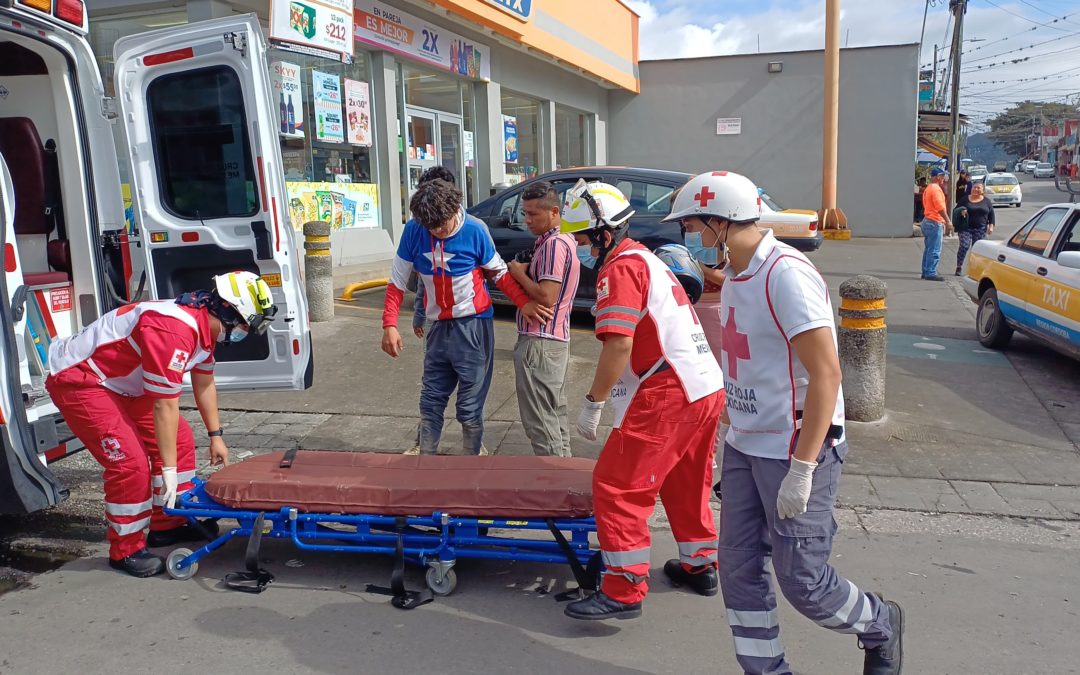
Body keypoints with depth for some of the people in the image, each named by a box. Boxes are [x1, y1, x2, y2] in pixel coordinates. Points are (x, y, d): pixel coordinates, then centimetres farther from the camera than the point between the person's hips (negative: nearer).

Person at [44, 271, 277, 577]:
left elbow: (204, 384, 12)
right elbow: (165, 405, -29)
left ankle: (167, 525, 20)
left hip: (119, 381, 10)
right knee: (131, 463, -17)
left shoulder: (204, 324, -2)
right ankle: (126, 550, 2)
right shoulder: (173, 331, -33)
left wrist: (215, 436, 19)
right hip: (77, 380, -10)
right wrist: (169, 469, -23)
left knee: (179, 439, 8)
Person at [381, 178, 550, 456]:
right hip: (438, 328, 4)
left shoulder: (474, 230, -14)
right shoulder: (413, 231, -8)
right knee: (430, 401, 13)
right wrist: (390, 325, -11)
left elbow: (499, 272, -1)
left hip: (473, 327, -3)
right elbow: (397, 282, -1)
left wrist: (523, 302, -16)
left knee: (469, 406, 1)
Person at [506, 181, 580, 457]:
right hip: (557, 339, 10)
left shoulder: (554, 244, -17)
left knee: (538, 418, -4)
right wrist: (524, 271, 2)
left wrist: (520, 274, -10)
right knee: (555, 412, 19)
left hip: (539, 342, -10)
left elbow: (546, 297, -24)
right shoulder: (564, 240, 14)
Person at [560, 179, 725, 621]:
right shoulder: (647, 260, 21)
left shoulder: (620, 269, -9)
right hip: (707, 387, 10)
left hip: (668, 395, -10)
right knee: (685, 483, 24)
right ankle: (699, 567, 38)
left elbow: (619, 343, -20)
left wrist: (593, 403, -13)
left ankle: (623, 592, -1)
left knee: (616, 485, -4)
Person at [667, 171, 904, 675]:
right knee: (740, 572, 10)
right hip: (745, 446, 9)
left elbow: (826, 376, -23)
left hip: (796, 451, -9)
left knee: (802, 580, 2)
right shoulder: (735, 275, 9)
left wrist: (801, 469, -24)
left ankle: (881, 627, 32)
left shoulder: (786, 274, -20)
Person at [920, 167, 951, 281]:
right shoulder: (936, 189, -14)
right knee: (934, 250, -8)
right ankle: (931, 273, -7)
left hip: (927, 220, 10)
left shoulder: (928, 188, 18)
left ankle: (926, 272, 17)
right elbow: (940, 207, -21)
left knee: (928, 249, 13)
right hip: (935, 222, -10)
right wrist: (948, 220, -17)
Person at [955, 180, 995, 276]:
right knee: (964, 246, -14)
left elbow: (991, 214, 10)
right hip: (966, 228, -2)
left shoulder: (987, 201, 8)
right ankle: (958, 267, -6)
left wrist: (991, 226, -1)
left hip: (980, 229, 2)